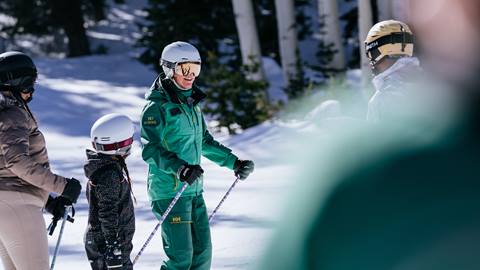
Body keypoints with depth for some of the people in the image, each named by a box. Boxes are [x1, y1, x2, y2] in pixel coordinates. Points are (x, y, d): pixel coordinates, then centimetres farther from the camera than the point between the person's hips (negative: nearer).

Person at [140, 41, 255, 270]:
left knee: (203, 251, 7)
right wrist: (178, 168, -33)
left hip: (194, 190, 8)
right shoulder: (157, 107, -11)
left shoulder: (192, 104, 15)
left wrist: (234, 163, 23)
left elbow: (205, 142, 27)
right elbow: (150, 150, -19)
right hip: (169, 190, -8)